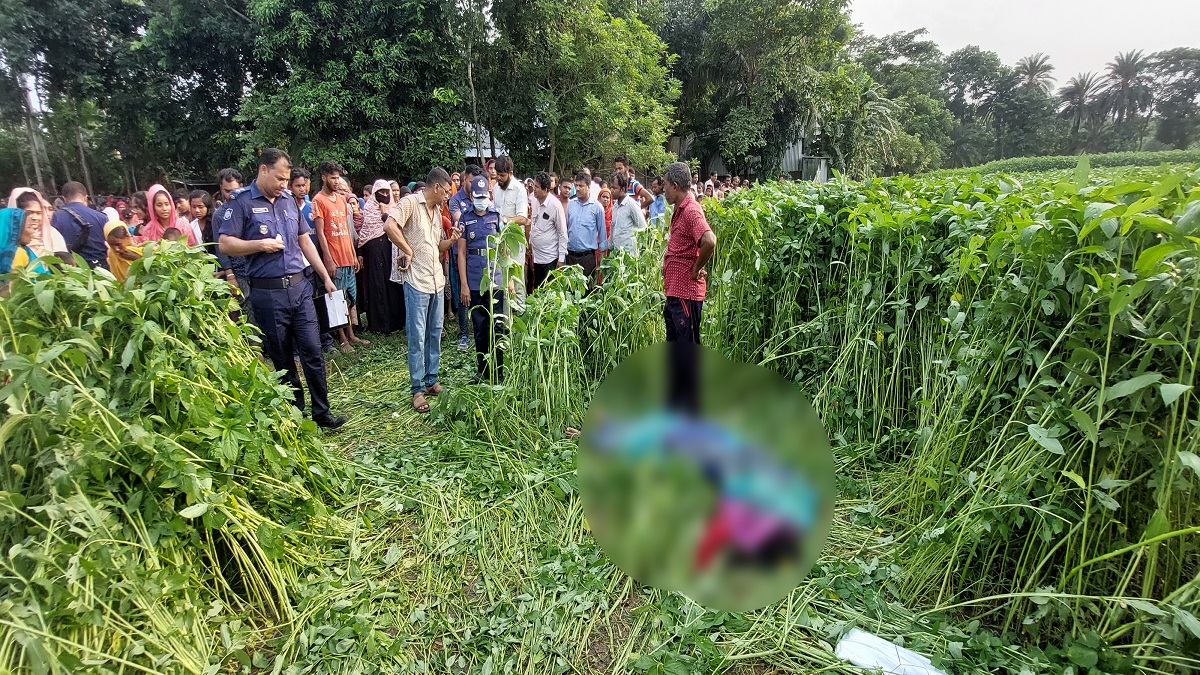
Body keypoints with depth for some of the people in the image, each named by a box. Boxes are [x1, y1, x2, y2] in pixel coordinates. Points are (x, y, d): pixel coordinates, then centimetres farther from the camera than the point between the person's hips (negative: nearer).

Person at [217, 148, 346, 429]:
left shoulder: (288, 200, 12)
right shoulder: (242, 201, -3)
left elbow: (304, 240, 17)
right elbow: (225, 244, -6)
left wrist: (326, 278, 14)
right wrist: (259, 245, -19)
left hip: (299, 287, 4)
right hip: (267, 292, -4)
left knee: (312, 351, 1)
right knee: (282, 359, 7)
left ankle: (322, 412, 11)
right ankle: (295, 414, 21)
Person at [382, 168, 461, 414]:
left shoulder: (437, 211, 17)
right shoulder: (411, 203, -8)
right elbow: (389, 226, -23)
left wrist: (452, 239, 4)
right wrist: (409, 251, -15)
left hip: (437, 281, 8)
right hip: (417, 282, -8)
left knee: (435, 334, 13)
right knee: (417, 337, -1)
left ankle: (431, 380, 26)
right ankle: (418, 389, 8)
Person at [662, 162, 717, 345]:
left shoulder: (691, 211, -17)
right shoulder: (678, 210, 14)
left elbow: (709, 242, -34)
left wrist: (696, 268, -19)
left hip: (686, 291, -10)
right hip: (674, 290, 10)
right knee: (673, 342, 19)